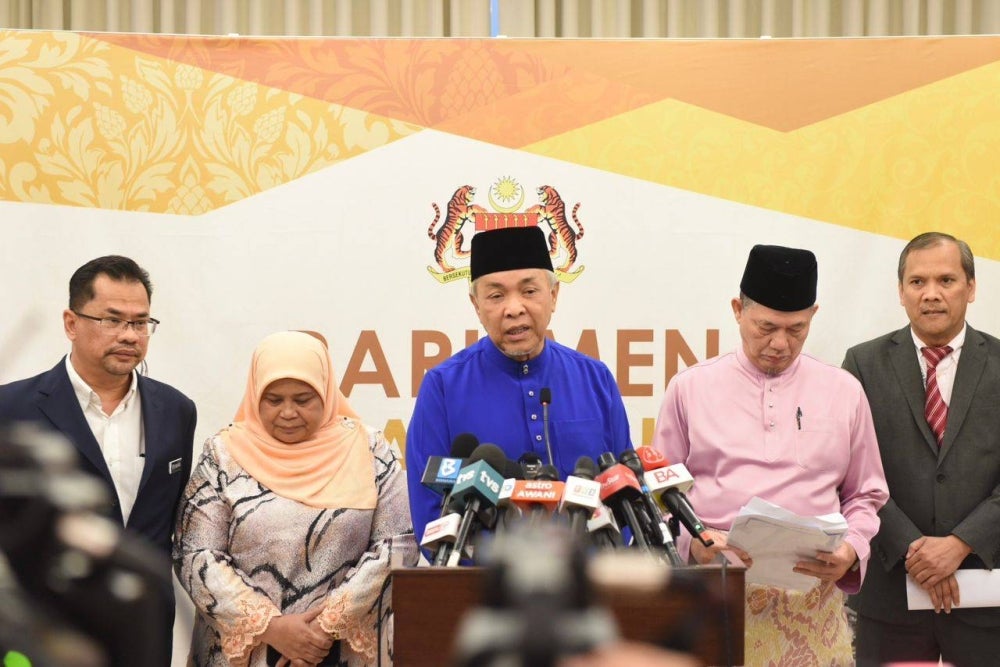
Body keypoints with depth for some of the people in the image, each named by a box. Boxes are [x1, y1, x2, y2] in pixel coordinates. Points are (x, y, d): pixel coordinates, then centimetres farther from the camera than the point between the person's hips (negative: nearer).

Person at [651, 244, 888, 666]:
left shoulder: (844, 392, 10)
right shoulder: (690, 388, 7)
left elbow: (865, 495, 14)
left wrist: (851, 548, -5)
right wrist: (693, 541, -10)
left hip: (811, 592, 1)